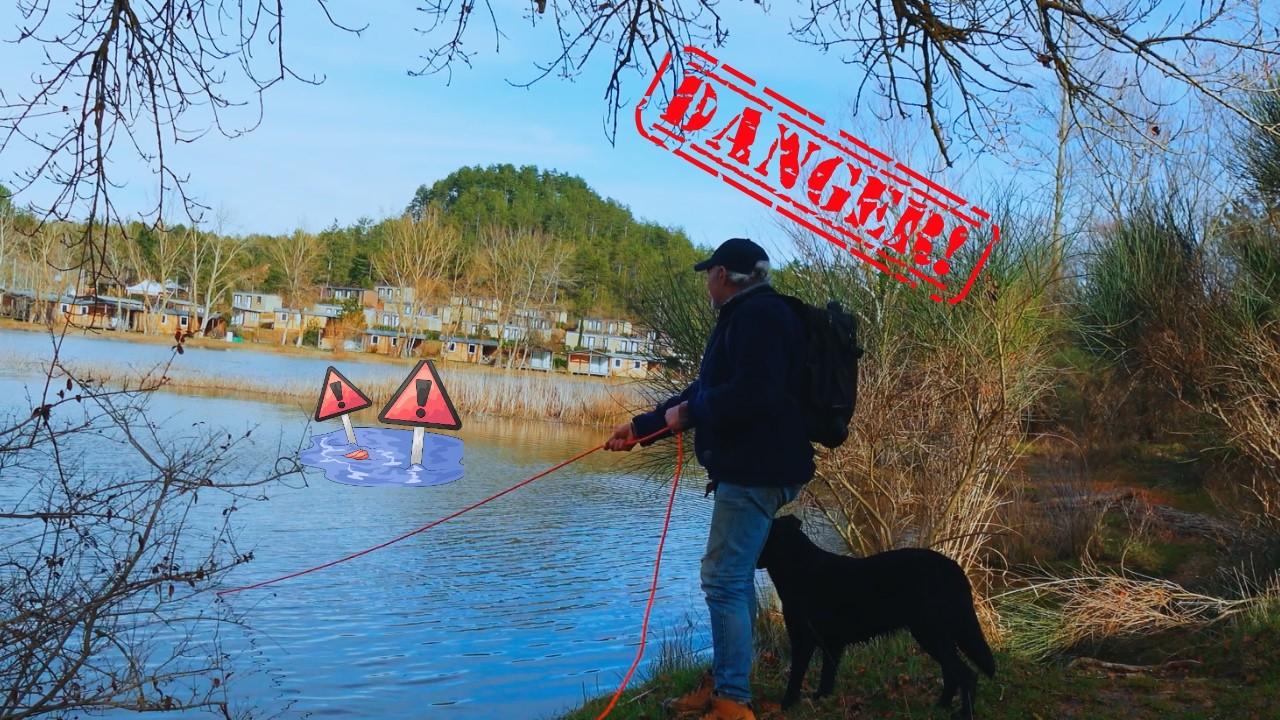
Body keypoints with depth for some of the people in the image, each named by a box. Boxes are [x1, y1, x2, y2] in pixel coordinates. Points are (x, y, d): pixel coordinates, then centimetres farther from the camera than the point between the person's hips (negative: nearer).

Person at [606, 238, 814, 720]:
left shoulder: (759, 315, -13)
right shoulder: (745, 317, 20)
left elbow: (753, 392, -26)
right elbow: (705, 392, 23)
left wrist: (690, 412, -12)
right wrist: (640, 427, 23)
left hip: (756, 471, -11)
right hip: (749, 468, 11)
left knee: (724, 580, -9)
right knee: (733, 580, 15)